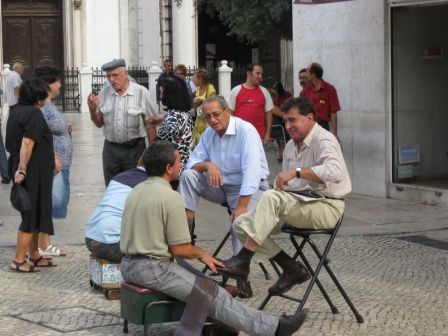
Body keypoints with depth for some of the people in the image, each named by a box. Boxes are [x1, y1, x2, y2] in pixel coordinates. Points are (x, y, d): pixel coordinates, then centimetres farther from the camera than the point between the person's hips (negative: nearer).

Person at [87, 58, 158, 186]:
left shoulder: (141, 92, -9)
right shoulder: (104, 93, 3)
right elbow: (99, 123, 11)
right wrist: (92, 110, -9)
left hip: (135, 149, -3)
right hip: (110, 149, 4)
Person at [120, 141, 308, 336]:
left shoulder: (136, 191, 11)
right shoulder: (170, 197, -18)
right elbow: (179, 249, -16)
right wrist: (201, 254, 5)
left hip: (128, 266, 9)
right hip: (153, 269, -9)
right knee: (213, 297, -5)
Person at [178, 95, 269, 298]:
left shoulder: (245, 131, -18)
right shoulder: (208, 134, 6)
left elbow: (251, 170, -28)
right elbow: (193, 163, 7)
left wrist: (242, 206, -35)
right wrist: (208, 165, -19)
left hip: (250, 188, -7)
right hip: (221, 186, 7)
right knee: (188, 175, -11)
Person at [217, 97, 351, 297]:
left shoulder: (324, 140, -10)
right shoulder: (291, 146, 18)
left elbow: (335, 171, -31)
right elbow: (284, 185, 27)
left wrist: (297, 172, -32)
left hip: (326, 207, -9)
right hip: (298, 205, 9)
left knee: (272, 197, -34)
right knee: (241, 223, -6)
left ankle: (242, 261, -31)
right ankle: (291, 268, -8)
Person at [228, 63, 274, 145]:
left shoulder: (264, 92, 7)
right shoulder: (236, 91, 4)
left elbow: (268, 113, 9)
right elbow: (230, 113, 5)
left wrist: (268, 134, 2)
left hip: (259, 136, 1)